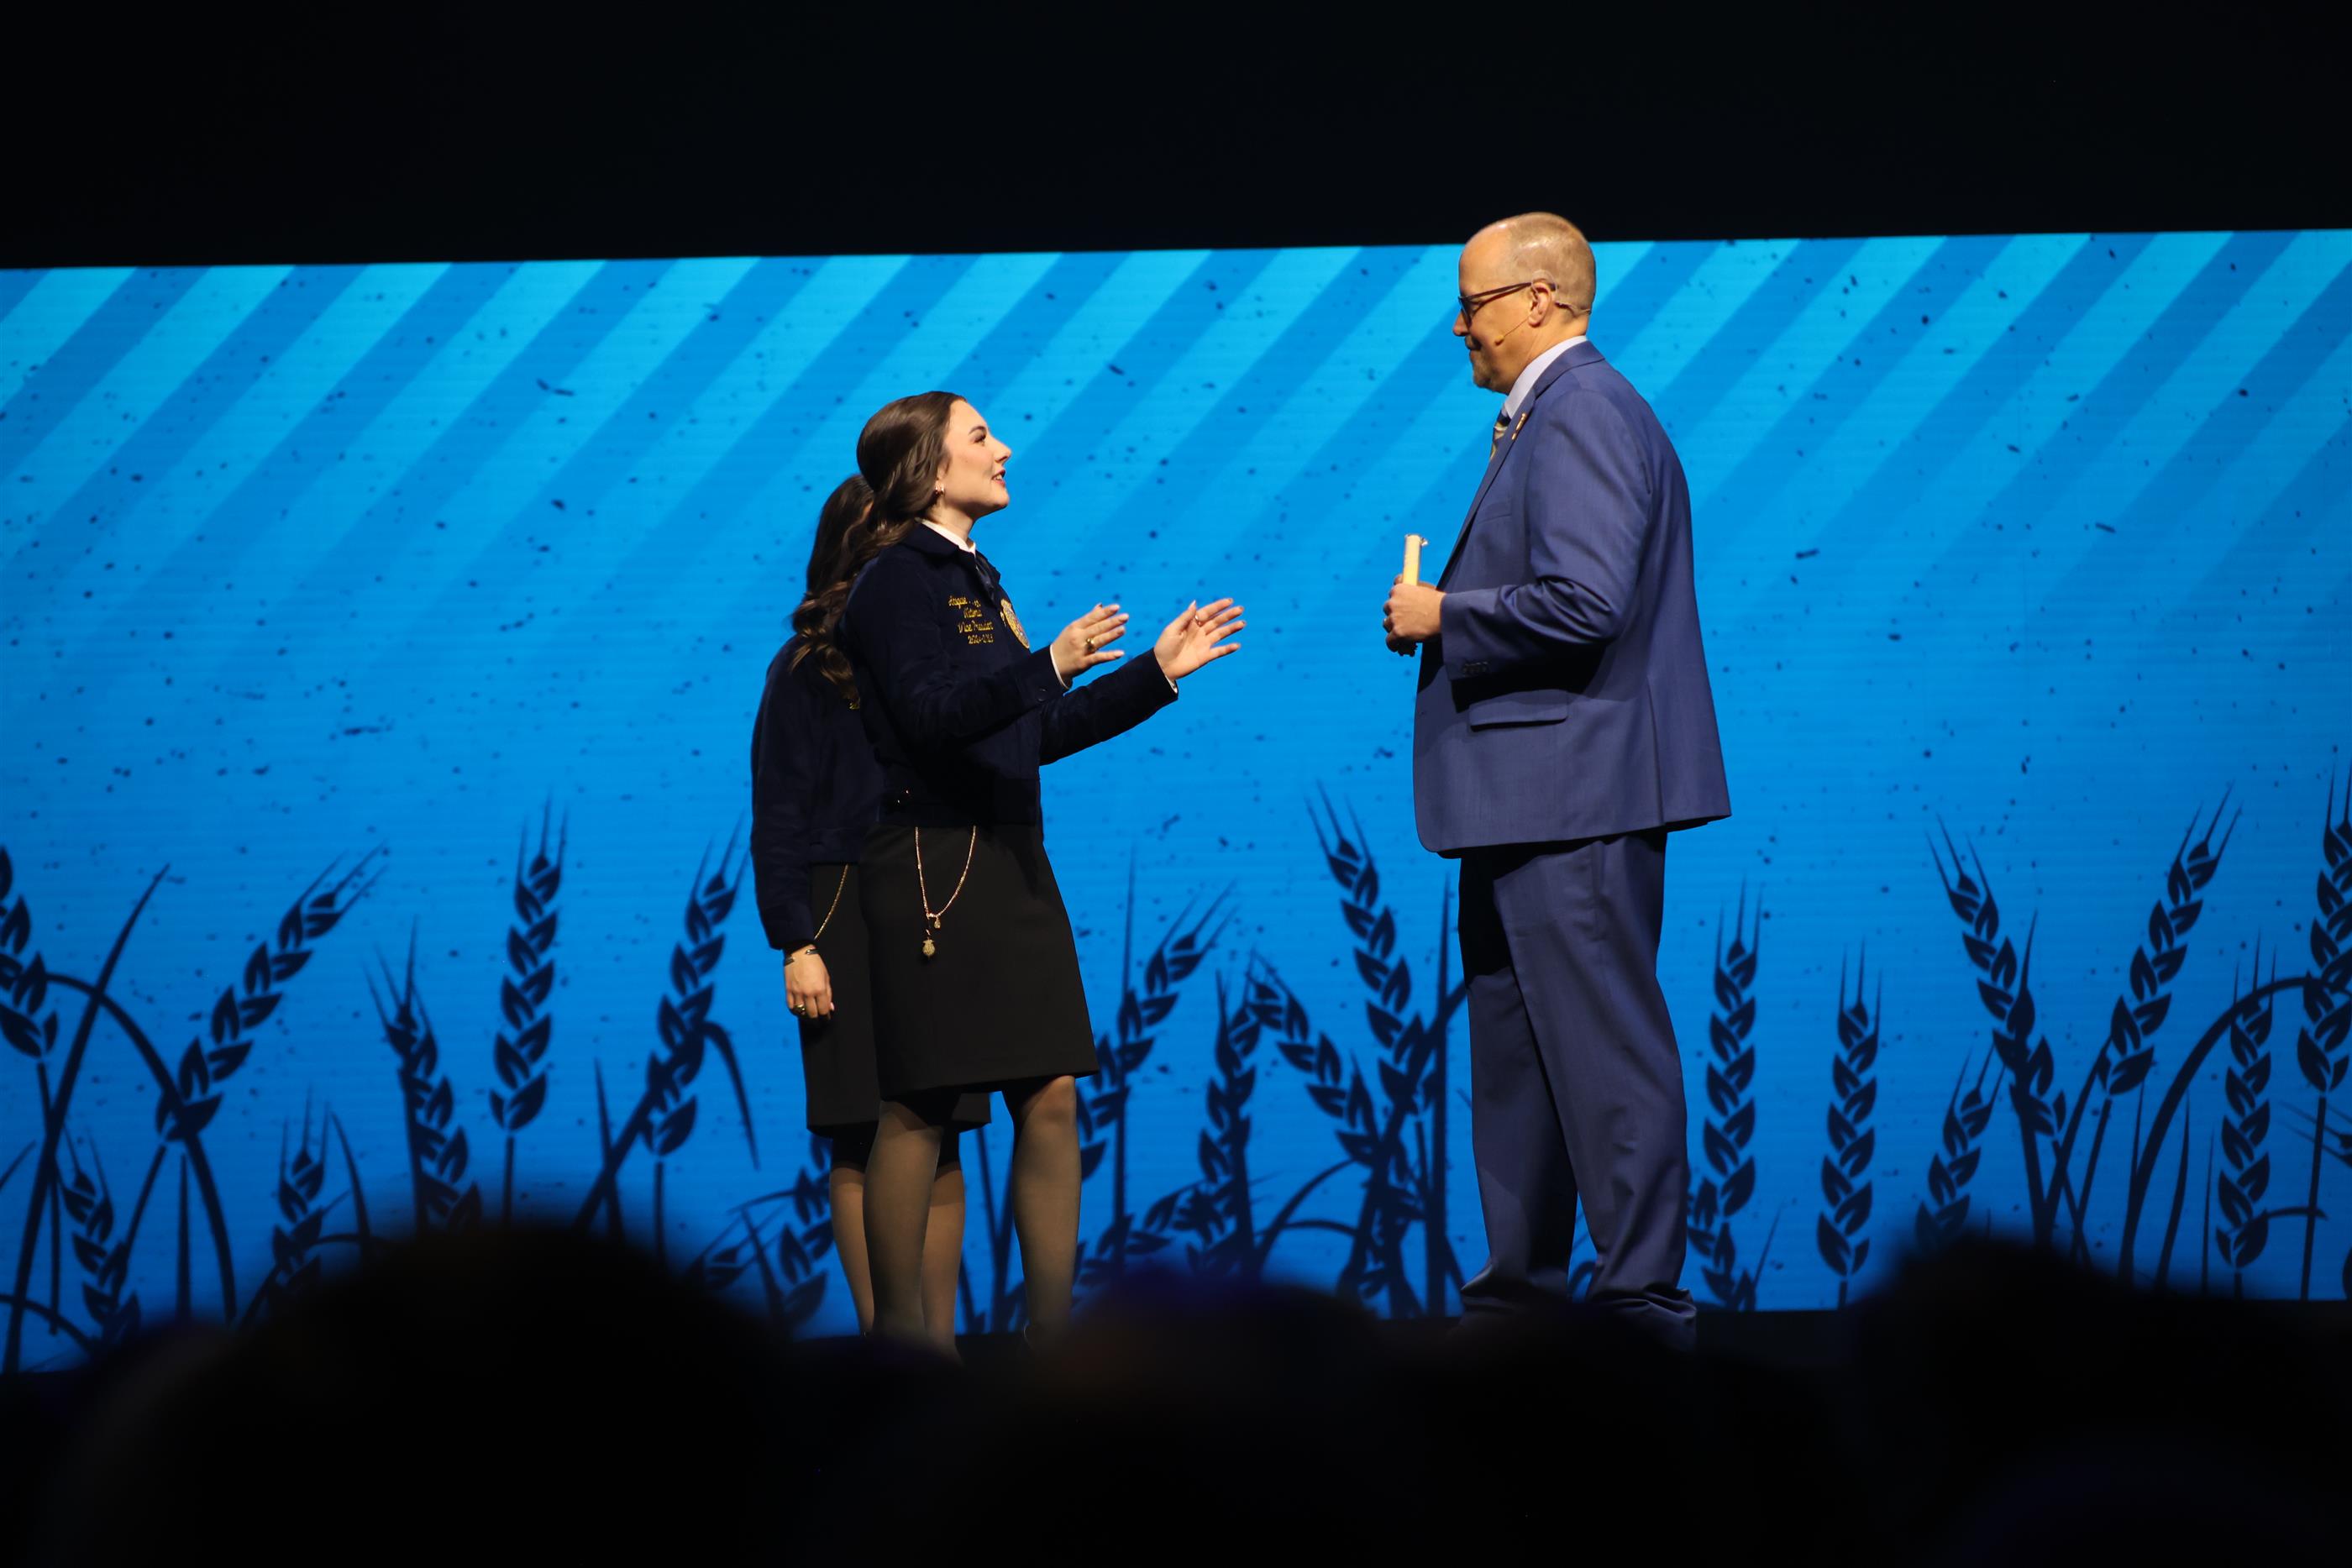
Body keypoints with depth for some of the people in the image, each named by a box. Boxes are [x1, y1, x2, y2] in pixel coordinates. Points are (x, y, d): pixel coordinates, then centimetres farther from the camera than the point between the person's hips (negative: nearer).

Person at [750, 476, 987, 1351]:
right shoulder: (809, 670, 1)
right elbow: (779, 818, -2)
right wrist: (796, 944, -8)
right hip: (849, 914, -3)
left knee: (940, 1137, 3)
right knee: (863, 1139, -2)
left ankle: (939, 1338, 8)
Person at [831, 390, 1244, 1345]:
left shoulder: (975, 582, 20)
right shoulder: (897, 579, -7)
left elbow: (1038, 734, 21)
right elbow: (931, 712, -22)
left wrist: (1158, 670, 19)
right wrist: (1051, 664, -31)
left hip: (1011, 861, 8)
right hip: (933, 863, -8)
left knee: (1051, 1098, 2)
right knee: (920, 1107, -3)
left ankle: (1051, 1328, 7)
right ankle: (898, 1337, 4)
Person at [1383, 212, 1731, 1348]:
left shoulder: (1583, 413, -15)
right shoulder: (1549, 415, 19)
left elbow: (1585, 604, -25)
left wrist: (1445, 615, -13)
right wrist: (1444, 612, 10)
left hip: (1575, 791, -11)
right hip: (1529, 796, 11)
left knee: (1603, 1048, -8)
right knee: (1513, 1045, 16)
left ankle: (1642, 1300, -4)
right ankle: (1523, 1284, 23)